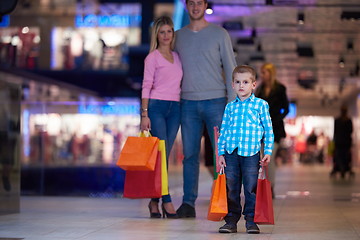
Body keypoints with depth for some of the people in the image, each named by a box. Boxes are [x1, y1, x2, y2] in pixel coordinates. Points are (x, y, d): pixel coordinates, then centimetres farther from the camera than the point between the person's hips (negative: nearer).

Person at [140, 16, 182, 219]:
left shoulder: (177, 57, 16)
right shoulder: (153, 57, 0)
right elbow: (146, 86, -4)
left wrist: (183, 108, 13)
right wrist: (144, 114, -10)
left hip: (175, 108, 5)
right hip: (157, 106, -5)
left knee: (164, 155, 4)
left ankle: (154, 200, 9)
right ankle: (166, 200, -7)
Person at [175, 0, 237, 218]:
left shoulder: (219, 34, 4)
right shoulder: (179, 36, 12)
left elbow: (230, 68, 3)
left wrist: (232, 101, -5)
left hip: (215, 101, -2)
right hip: (188, 103, 2)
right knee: (190, 155, 2)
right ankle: (188, 204, 5)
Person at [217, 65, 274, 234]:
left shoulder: (260, 104, 6)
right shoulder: (230, 107, 13)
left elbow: (268, 129, 6)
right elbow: (223, 130, 15)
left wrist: (268, 152, 0)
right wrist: (221, 153, 8)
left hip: (251, 152, -2)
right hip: (231, 152, 2)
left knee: (251, 188, -1)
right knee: (231, 189, 4)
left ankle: (251, 220, 10)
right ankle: (231, 219, 13)